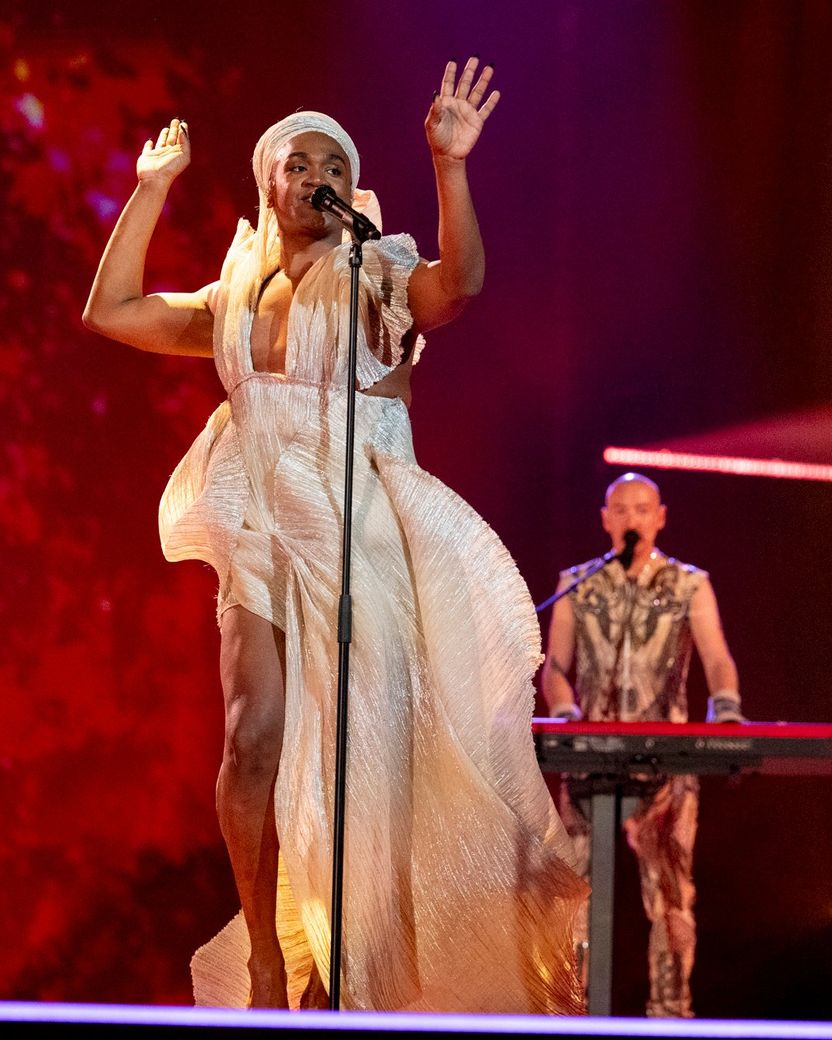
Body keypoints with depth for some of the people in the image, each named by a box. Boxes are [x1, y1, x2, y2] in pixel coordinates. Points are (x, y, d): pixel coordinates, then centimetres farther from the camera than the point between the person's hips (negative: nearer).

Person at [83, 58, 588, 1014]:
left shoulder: (382, 282, 5)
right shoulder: (234, 303, 18)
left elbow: (459, 280, -16)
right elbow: (110, 311, 15)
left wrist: (449, 164, -28)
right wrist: (151, 187, 16)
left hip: (366, 533, -3)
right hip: (265, 533, 3)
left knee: (360, 743, -6)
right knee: (255, 737, -11)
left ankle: (342, 965, 4)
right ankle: (266, 965, -2)